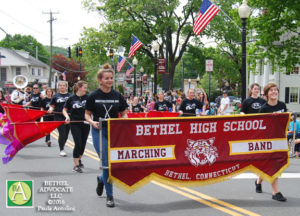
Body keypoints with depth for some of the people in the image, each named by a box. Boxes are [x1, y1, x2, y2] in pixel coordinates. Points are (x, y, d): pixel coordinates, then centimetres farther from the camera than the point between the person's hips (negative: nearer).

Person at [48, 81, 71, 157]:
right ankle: (61, 150, 0)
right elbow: (52, 106, 7)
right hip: (59, 117, -2)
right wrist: (51, 110, -14)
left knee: (66, 133, 9)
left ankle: (62, 146, 31)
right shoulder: (55, 96, 6)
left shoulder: (70, 96, 8)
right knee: (62, 133, -8)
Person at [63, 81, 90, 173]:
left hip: (85, 124, 3)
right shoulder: (72, 98, -4)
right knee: (78, 143, -11)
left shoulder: (87, 97, -1)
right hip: (75, 124, -3)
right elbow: (64, 110, 6)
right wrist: (67, 116, -13)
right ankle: (76, 165, -5)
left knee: (83, 143, 12)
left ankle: (79, 160, 38)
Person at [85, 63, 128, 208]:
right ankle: (109, 196, 3)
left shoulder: (118, 96, 5)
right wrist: (92, 122, -15)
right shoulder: (93, 96, -2)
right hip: (99, 132, -3)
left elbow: (124, 114, 11)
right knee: (106, 163, -8)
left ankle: (101, 179, 38)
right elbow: (87, 114, 6)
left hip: (115, 132, 3)